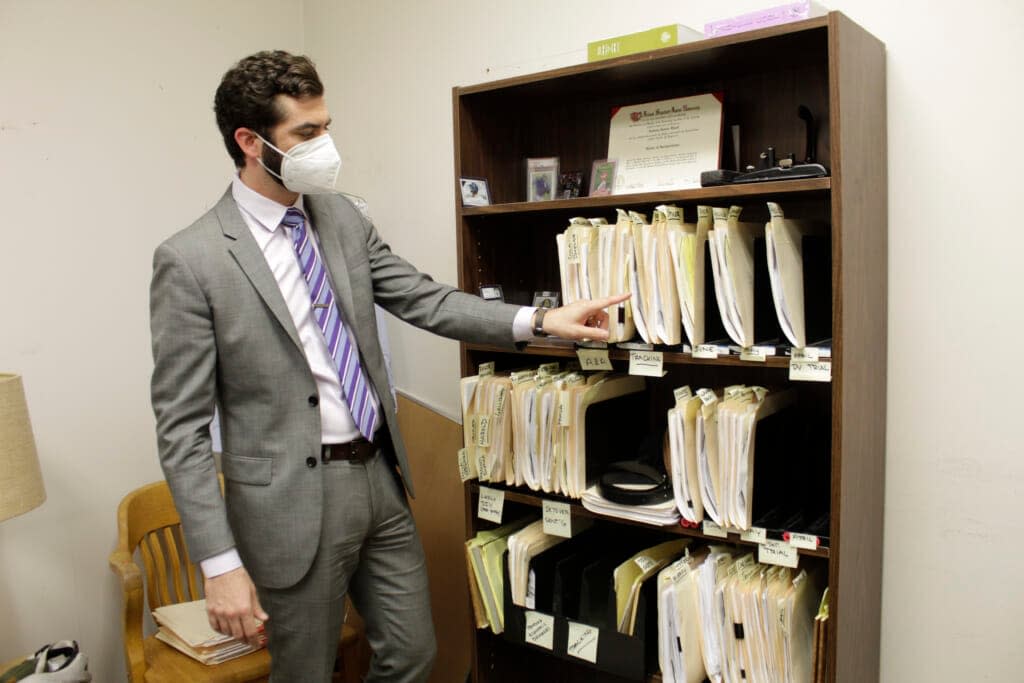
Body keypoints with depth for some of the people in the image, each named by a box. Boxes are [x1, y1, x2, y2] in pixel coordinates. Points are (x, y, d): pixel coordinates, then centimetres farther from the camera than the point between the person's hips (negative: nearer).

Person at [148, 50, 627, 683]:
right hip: (292, 500, -5)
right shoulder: (190, 260, -14)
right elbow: (181, 427, -13)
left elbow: (425, 299, 3)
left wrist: (540, 320, -9)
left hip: (380, 476, 6)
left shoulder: (343, 218, 4)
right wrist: (220, 564, -16)